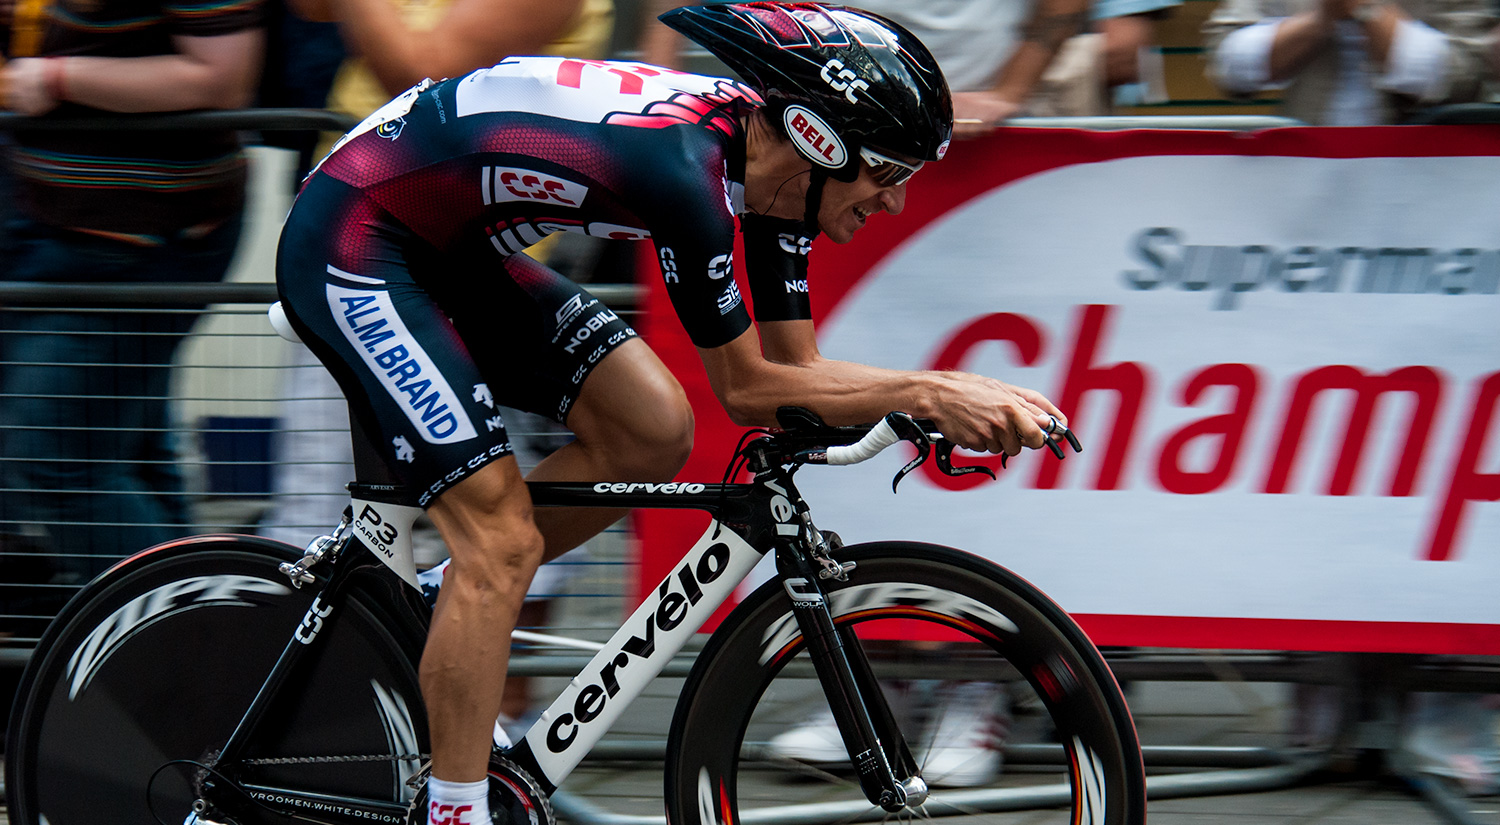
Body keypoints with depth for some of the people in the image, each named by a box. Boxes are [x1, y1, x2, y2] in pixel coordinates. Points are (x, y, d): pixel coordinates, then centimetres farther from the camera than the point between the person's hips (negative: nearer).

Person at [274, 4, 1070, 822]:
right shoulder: (684, 165, -30)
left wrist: (969, 401, -9)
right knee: (503, 537, -14)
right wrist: (930, 392, -21)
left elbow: (796, 368, 3)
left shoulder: (766, 148, -4)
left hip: (453, 251, 9)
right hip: (350, 245, -9)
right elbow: (746, 390, -21)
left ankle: (450, 610, 13)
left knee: (654, 431, -1)